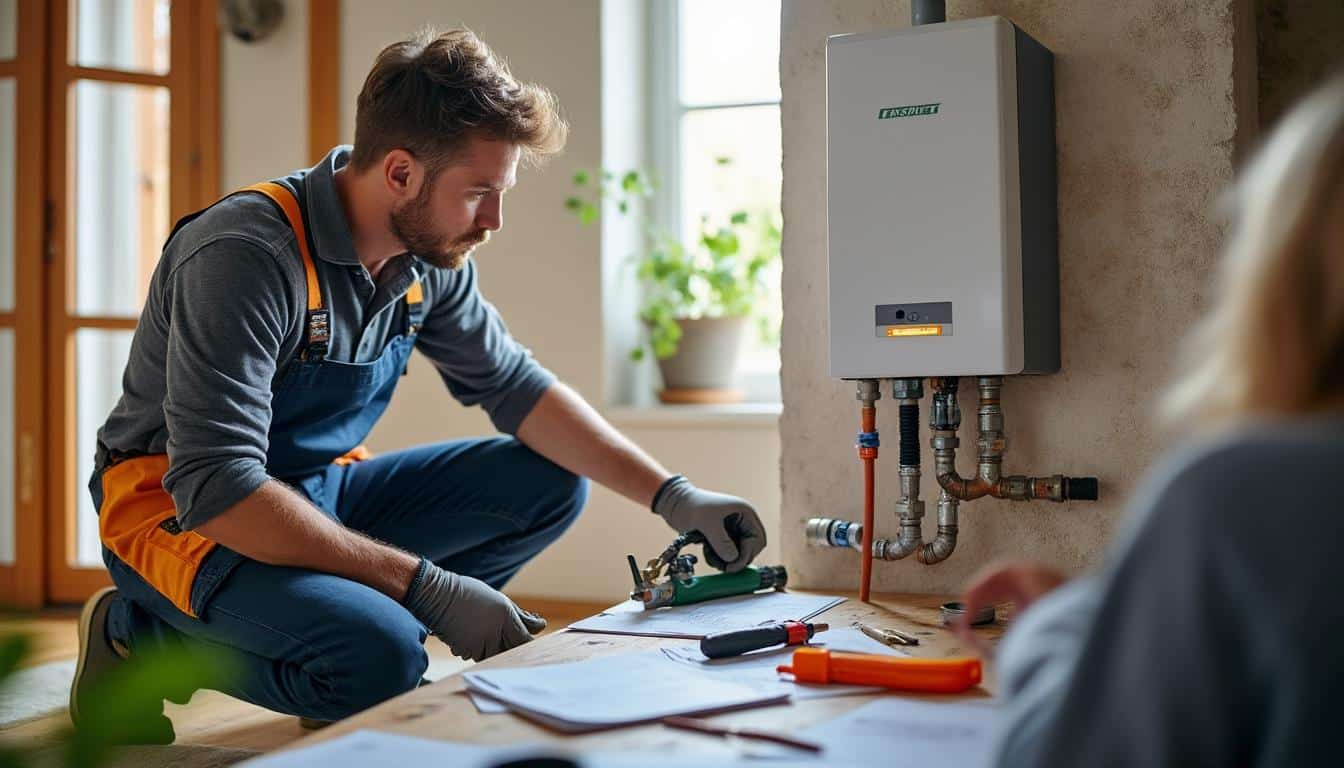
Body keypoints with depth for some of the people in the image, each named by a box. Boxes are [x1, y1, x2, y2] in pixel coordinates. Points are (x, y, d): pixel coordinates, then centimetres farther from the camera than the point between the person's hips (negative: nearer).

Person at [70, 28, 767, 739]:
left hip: (318, 491, 7)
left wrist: (673, 496, -3)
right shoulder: (246, 254, -27)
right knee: (381, 656, -32)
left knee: (548, 484, -3)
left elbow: (514, 386, 6)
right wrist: (430, 586, -31)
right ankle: (141, 634, -6)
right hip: (181, 513, -7)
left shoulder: (429, 256, -5)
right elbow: (216, 491, -31)